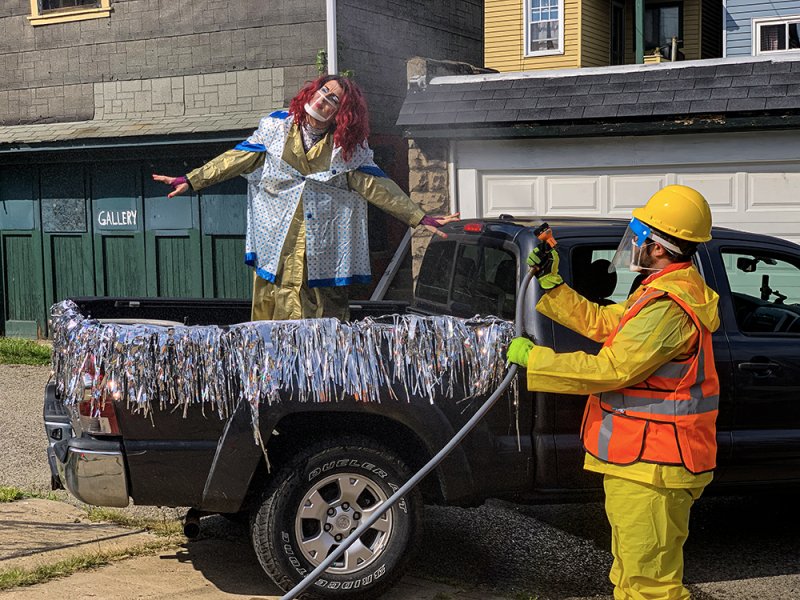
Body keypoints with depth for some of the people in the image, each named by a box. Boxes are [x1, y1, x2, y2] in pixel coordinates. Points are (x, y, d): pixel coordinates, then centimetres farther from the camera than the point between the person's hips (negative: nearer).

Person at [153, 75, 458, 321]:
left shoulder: (347, 147, 5)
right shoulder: (277, 127, 6)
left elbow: (376, 184, 3)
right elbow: (237, 159, 6)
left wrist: (419, 217, -3)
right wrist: (191, 180, -1)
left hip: (324, 247, 0)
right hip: (277, 244, 0)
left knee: (326, 311, -2)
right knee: (275, 307, -3)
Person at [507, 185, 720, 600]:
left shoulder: (668, 305, -23)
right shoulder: (662, 290, 14)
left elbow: (611, 369, -25)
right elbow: (602, 322, 17)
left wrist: (531, 358, -18)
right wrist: (551, 283, 16)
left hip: (648, 470, -12)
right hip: (639, 461, 12)